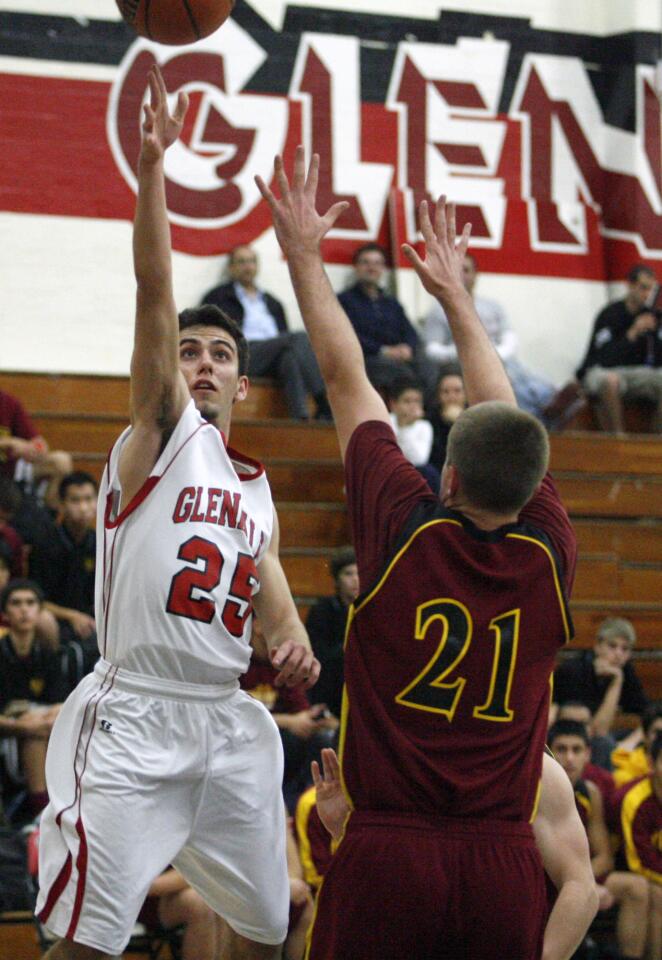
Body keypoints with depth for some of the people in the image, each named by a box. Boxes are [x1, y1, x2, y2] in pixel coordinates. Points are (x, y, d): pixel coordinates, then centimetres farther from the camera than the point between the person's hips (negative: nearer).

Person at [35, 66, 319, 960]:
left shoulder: (256, 490, 20)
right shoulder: (163, 433, 3)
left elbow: (272, 594, 22)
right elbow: (154, 293, -9)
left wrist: (295, 646, -3)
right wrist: (153, 164, -20)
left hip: (226, 719, 7)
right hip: (134, 715, -7)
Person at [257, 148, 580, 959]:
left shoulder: (407, 532, -6)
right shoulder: (549, 558, 2)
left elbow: (346, 381, 6)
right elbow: (505, 418, 18)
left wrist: (304, 256, 18)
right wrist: (454, 295, 32)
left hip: (387, 858, -3)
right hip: (504, 864, 3)